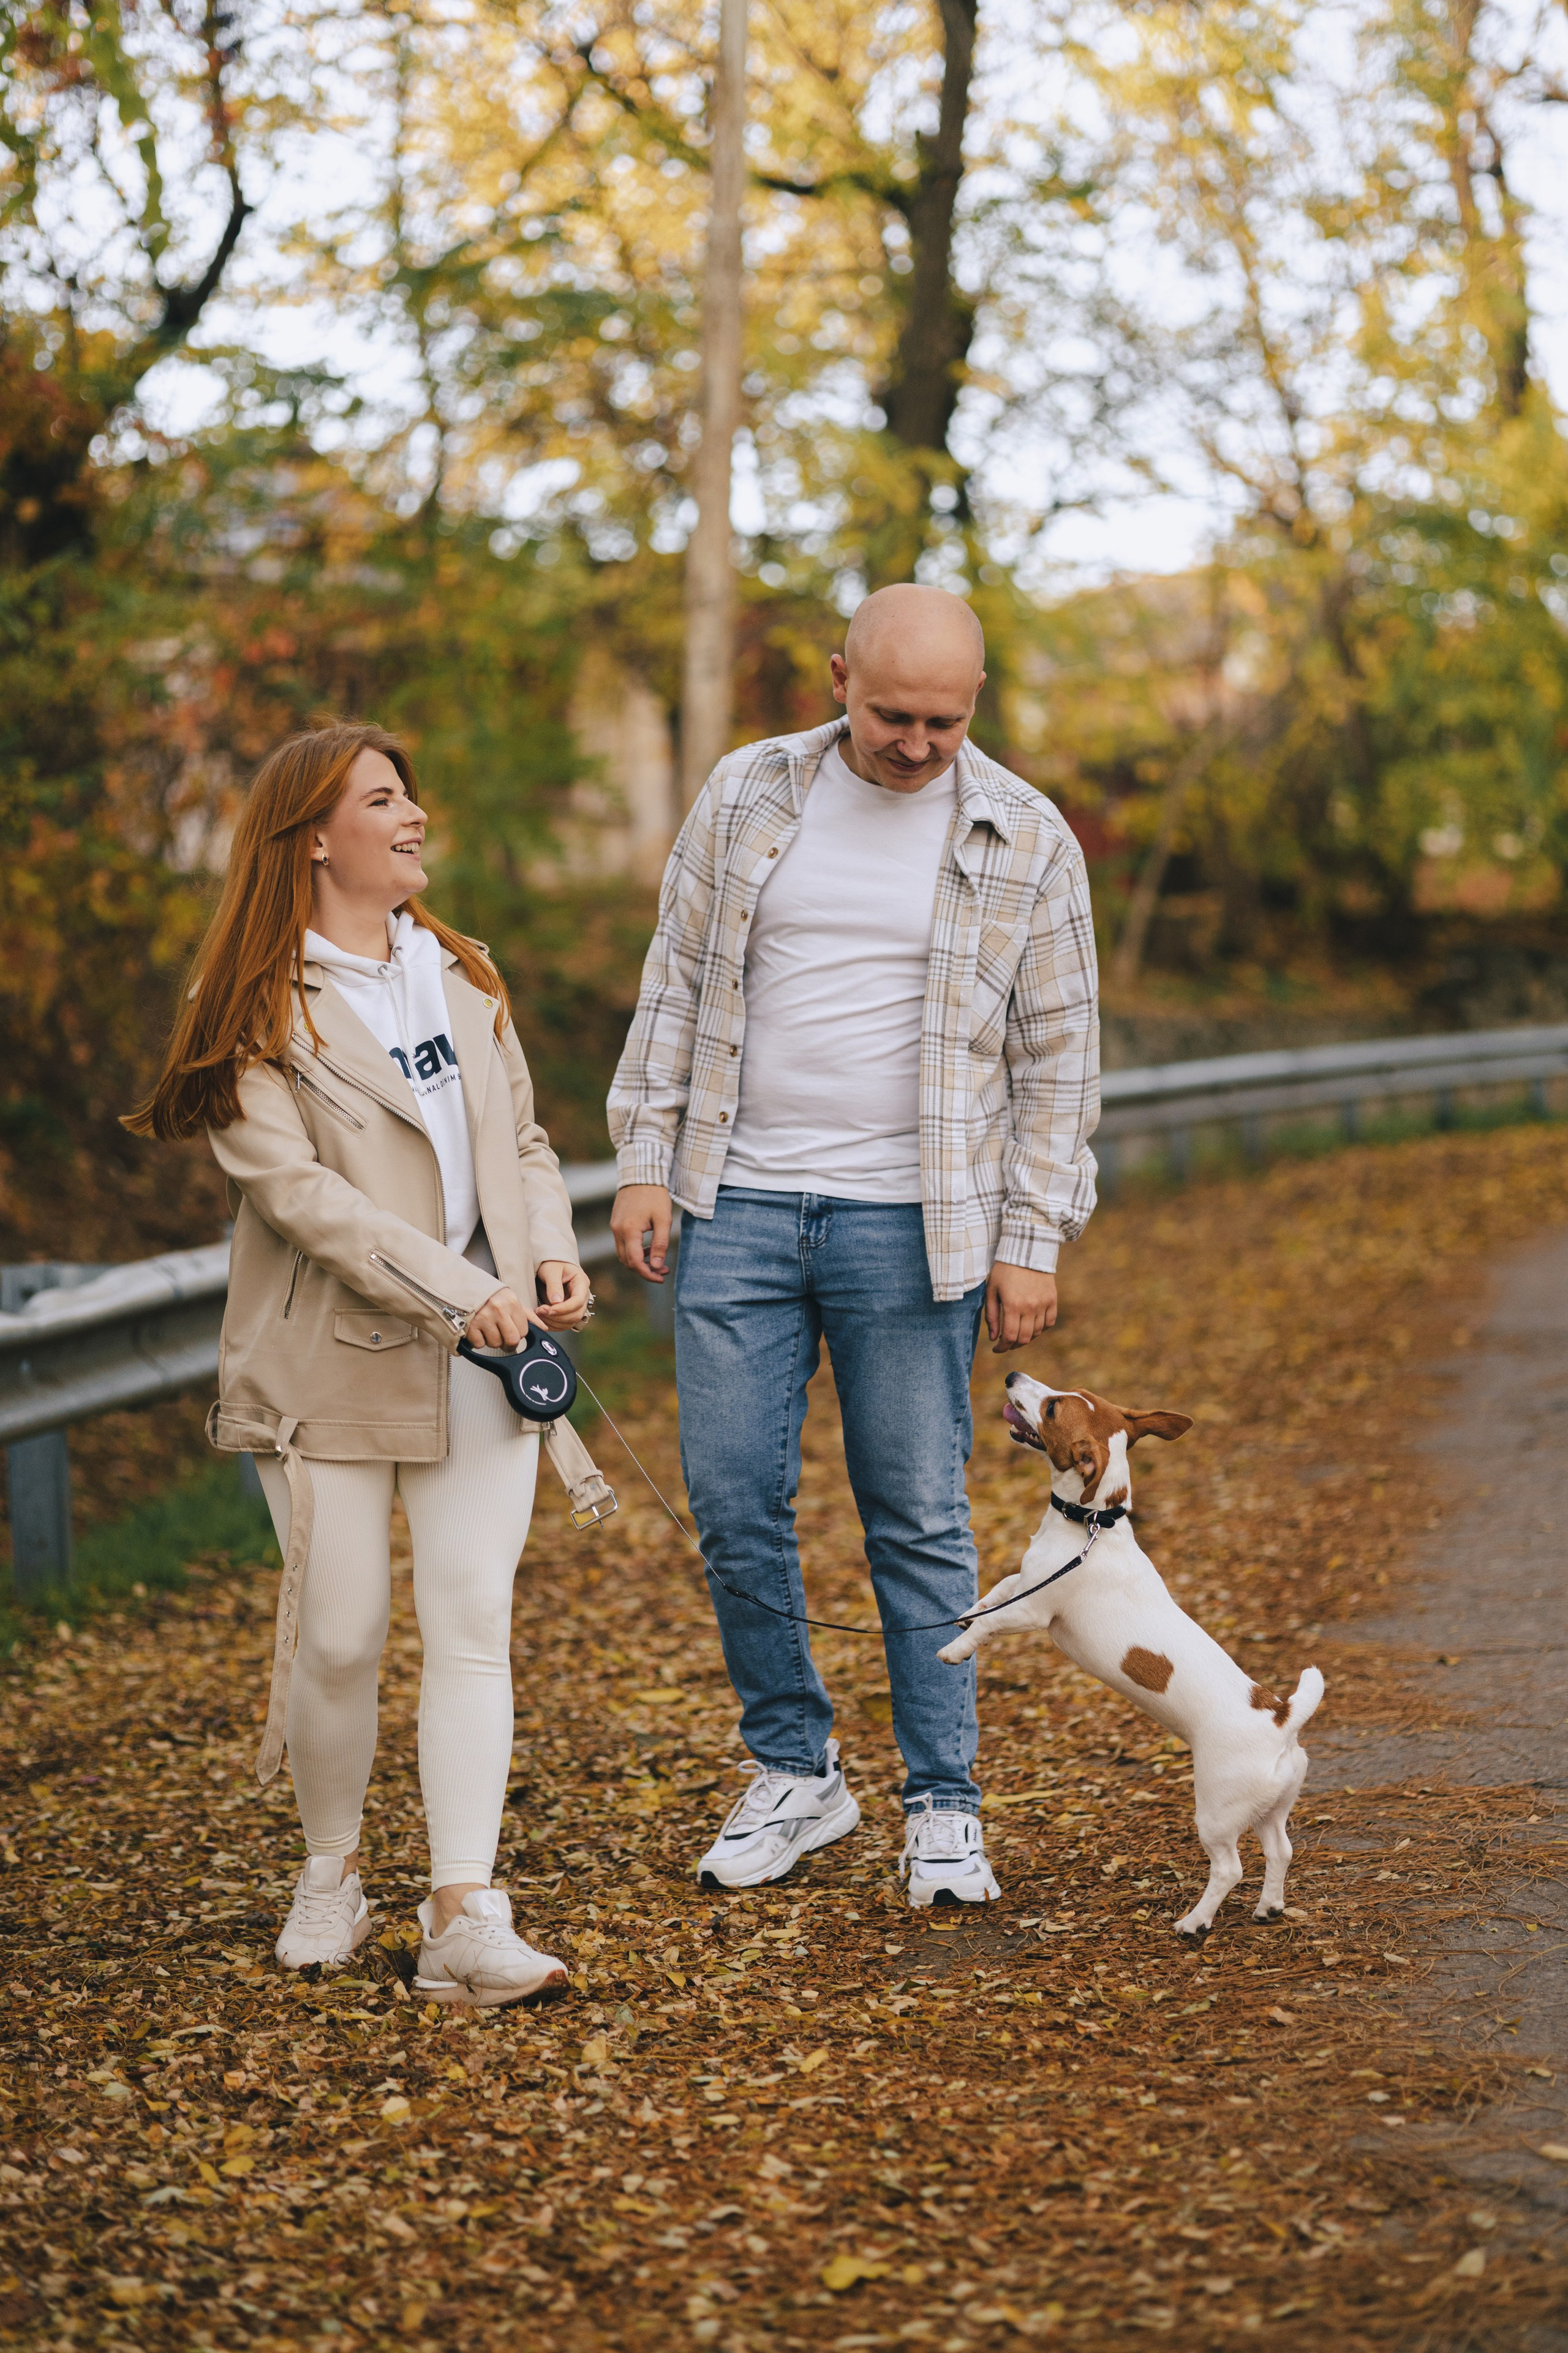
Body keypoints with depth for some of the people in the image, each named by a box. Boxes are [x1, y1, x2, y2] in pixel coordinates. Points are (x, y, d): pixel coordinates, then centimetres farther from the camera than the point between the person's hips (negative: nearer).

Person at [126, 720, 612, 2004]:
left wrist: (553, 1256, -1)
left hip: (481, 1361, 4)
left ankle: (466, 1918, -7)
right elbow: (291, 1184, -14)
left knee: (473, 1623, -5)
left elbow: (523, 1139, 20)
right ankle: (331, 1872, 24)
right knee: (341, 1634, 0)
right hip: (330, 1357, -4)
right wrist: (457, 1291, -20)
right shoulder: (260, 1007, -5)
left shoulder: (461, 974, 16)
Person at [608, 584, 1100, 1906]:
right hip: (738, 1205, 2)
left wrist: (1033, 1243, -3)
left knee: (919, 1520, 1)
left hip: (910, 1224, -2)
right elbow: (677, 988, 10)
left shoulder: (1025, 843, -1)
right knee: (735, 1501, 3)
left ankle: (944, 1809, 13)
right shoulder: (748, 799, 4)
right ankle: (796, 1773, 20)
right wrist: (647, 1163, 4)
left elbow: (1057, 1059, 2)